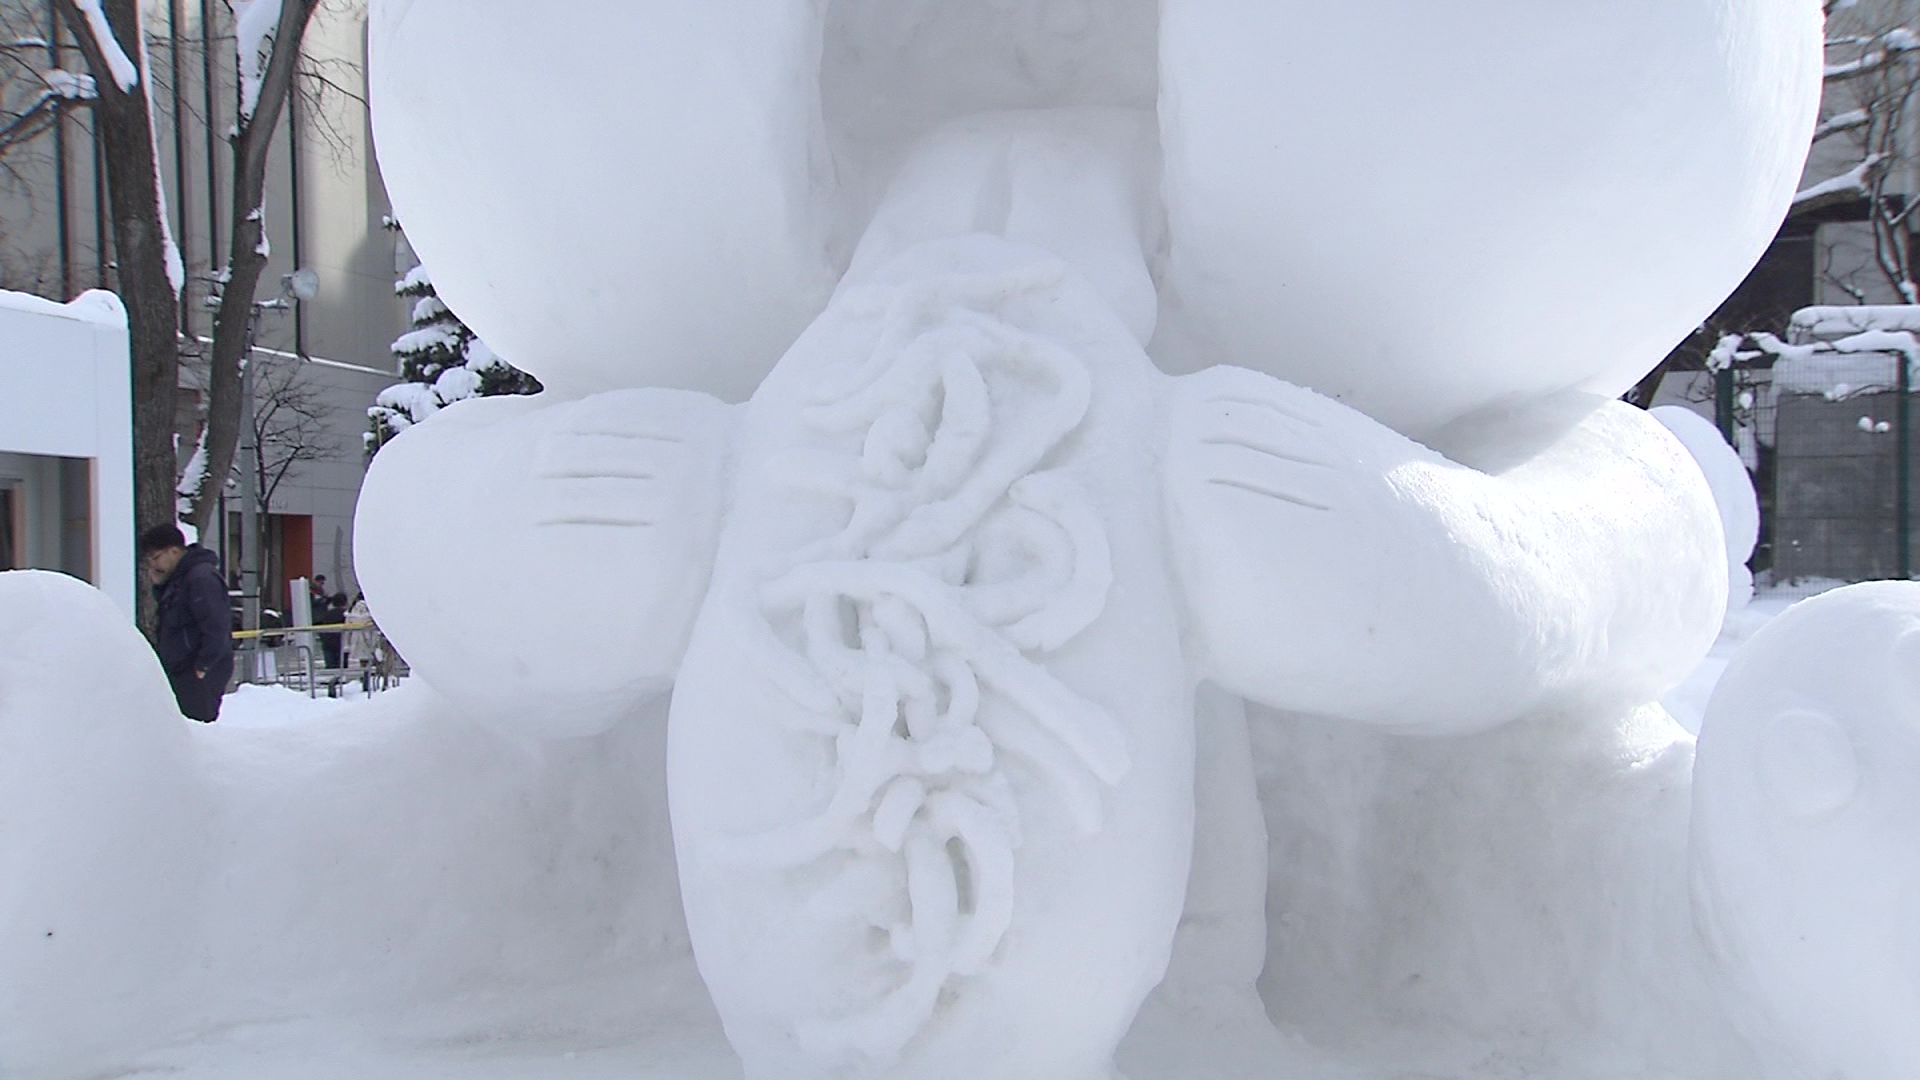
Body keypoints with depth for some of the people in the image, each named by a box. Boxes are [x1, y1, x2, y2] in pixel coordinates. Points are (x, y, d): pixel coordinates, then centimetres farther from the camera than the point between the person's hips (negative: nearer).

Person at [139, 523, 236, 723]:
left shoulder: (202, 578, -15)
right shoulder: (177, 578, 18)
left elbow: (216, 628, -21)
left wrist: (203, 667, -20)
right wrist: (158, 584, 13)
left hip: (200, 677, -10)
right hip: (181, 674, 10)